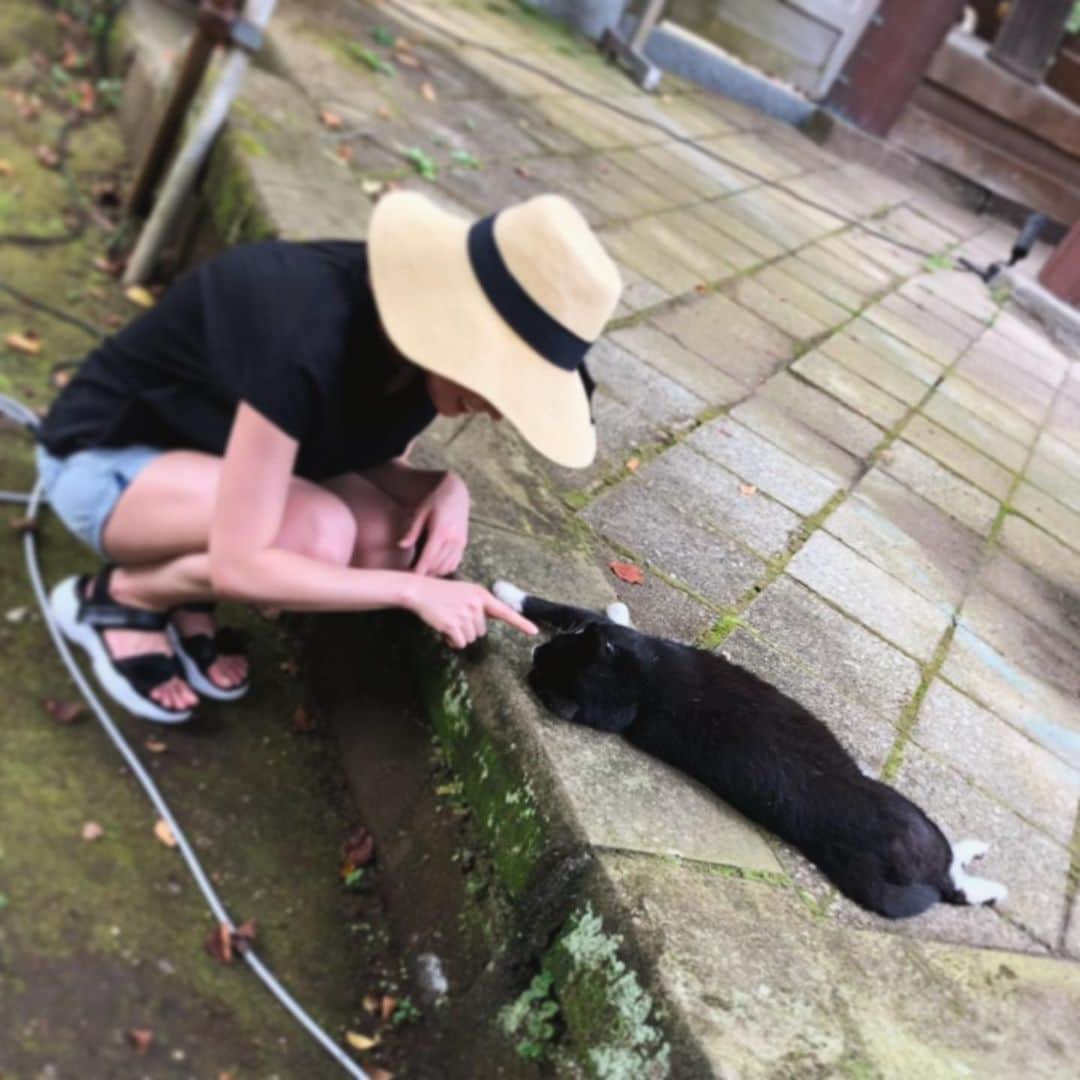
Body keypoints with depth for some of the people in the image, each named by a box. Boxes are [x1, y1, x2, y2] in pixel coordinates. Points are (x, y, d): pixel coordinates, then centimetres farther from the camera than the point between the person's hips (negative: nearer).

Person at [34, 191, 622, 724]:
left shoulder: (419, 339, -15)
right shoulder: (310, 344, -38)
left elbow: (374, 459, 2)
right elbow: (238, 565, -35)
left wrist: (449, 488, -20)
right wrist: (413, 591, -31)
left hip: (218, 453, 7)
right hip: (105, 458, -7)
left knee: (392, 545, -14)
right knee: (320, 535, -33)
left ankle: (181, 594, 6)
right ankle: (114, 600, -5)